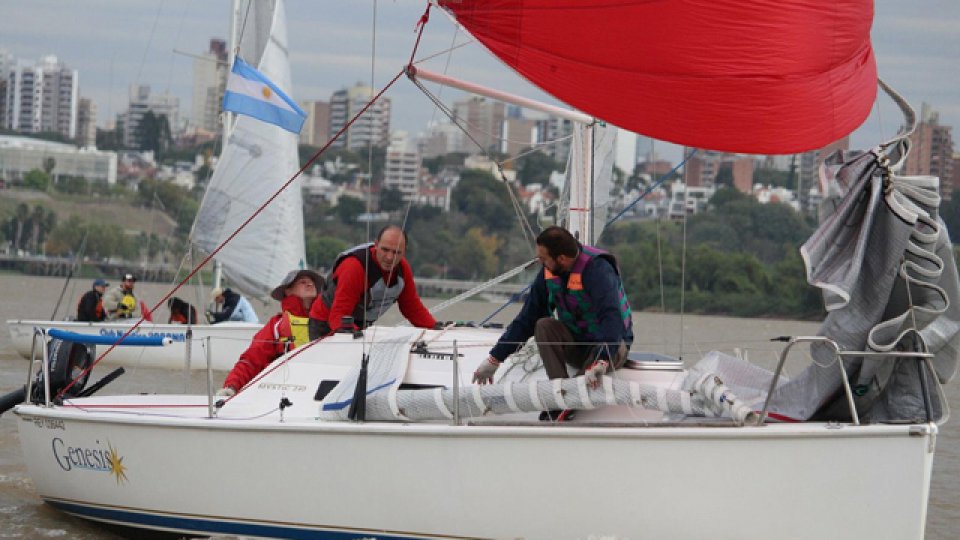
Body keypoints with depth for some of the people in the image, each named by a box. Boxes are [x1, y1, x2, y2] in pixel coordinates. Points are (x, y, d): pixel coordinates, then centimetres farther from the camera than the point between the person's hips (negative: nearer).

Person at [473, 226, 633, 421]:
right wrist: (494, 359, 0)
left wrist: (600, 363, -56)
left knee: (615, 349, -39)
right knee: (544, 326, -23)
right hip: (574, 344, 5)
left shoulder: (598, 269, -26)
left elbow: (612, 317, -41)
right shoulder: (548, 273, -5)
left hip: (612, 343, -5)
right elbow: (526, 320, 3)